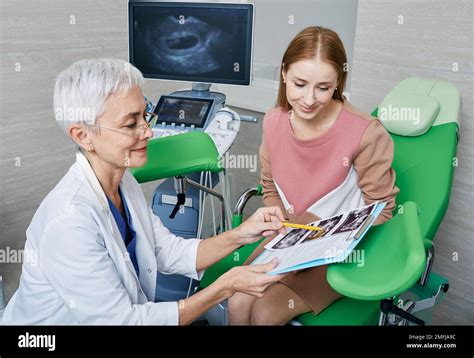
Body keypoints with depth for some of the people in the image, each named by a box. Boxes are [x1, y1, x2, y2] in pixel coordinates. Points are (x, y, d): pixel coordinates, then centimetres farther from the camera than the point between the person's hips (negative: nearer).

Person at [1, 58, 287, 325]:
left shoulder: (124, 182, -5)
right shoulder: (68, 222, -30)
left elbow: (170, 252, -2)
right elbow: (121, 319, -26)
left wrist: (240, 235, -16)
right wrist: (228, 286, -26)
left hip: (129, 309, 7)